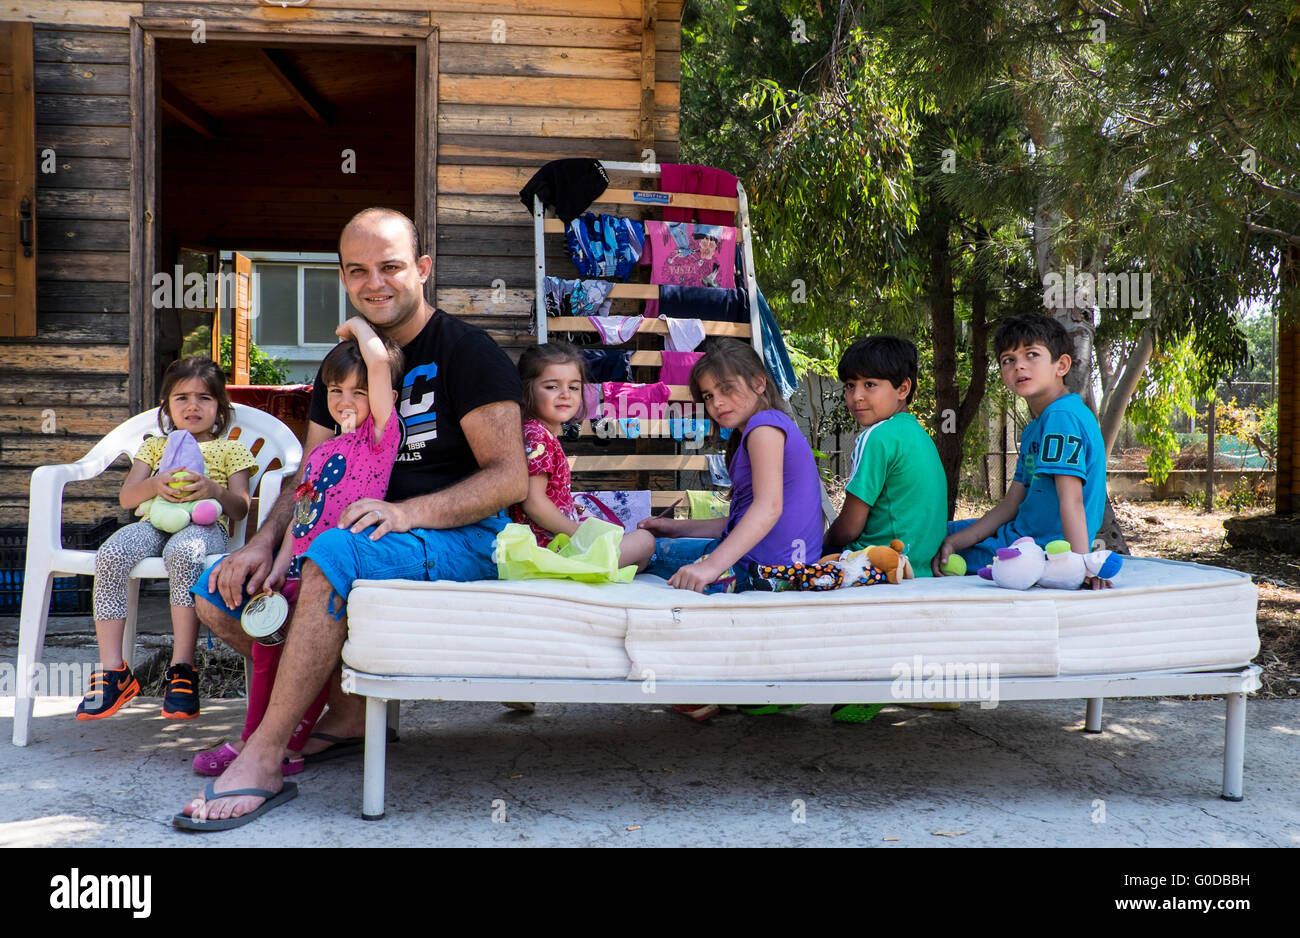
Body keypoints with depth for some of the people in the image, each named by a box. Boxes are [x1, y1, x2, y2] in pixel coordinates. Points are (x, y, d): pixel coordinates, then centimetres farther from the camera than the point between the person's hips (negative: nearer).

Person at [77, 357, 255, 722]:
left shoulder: (230, 450, 18)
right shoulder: (155, 446, 27)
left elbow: (240, 508, 7)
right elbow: (126, 498, 14)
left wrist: (214, 491, -15)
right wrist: (154, 485, -9)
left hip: (205, 526, -3)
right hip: (155, 523, 4)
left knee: (182, 552, -40)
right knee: (110, 555, -30)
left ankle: (182, 669, -34)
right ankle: (113, 671, -23)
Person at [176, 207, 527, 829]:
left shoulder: (467, 352, -6)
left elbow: (510, 478, -14)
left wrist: (406, 511, -27)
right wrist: (264, 541, -4)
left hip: (460, 540, -7)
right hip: (352, 538, 8)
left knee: (334, 552, -36)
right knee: (220, 594, -4)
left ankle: (262, 762, -27)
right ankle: (350, 708, 5)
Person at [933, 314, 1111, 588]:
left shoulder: (1063, 416, -18)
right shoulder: (1033, 429, 13)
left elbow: (1072, 499, -28)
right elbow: (1011, 504, 11)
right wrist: (954, 542, 1)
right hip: (1019, 533, 10)